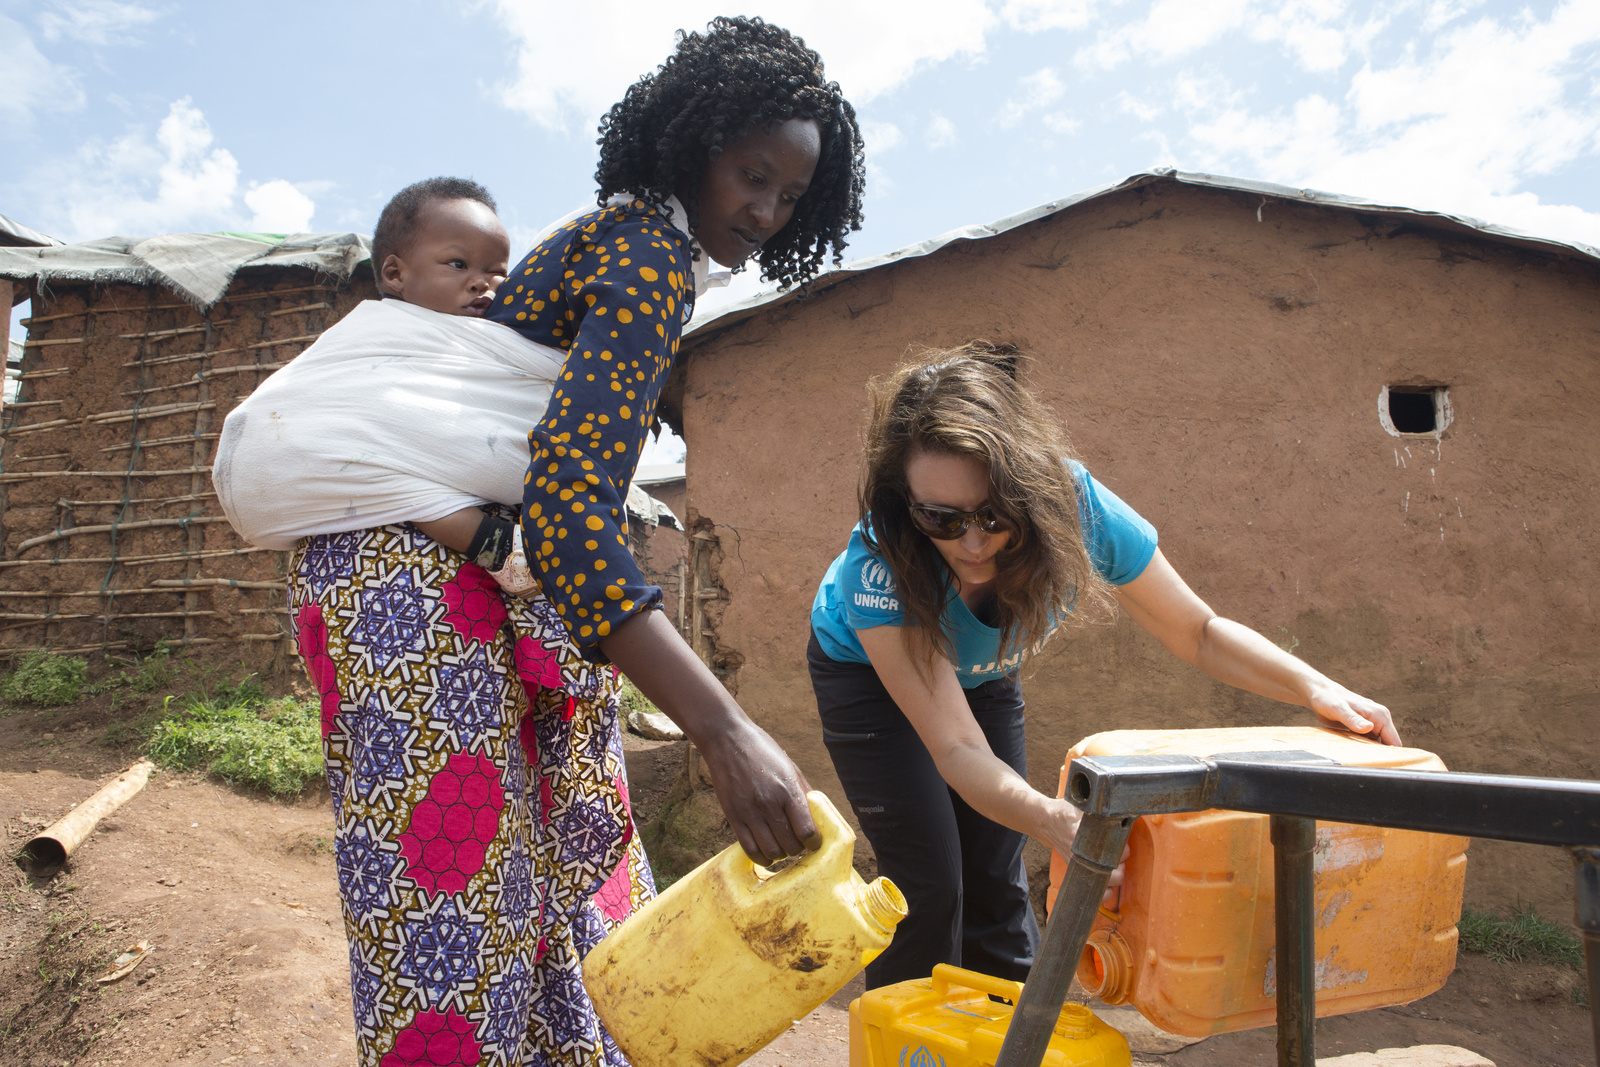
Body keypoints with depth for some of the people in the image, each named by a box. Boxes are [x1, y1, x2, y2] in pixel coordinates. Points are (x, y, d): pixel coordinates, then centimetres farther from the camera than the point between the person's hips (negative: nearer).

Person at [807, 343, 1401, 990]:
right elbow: (957, 749, -42)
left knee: (995, 881, 4)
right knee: (928, 886, -10)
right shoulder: (877, 565, -41)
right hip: (867, 670, -3)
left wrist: (1312, 686, -33)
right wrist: (1055, 823, -59)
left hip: (982, 674, 3)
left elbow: (1199, 632, -18)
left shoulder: (1076, 507, -33)